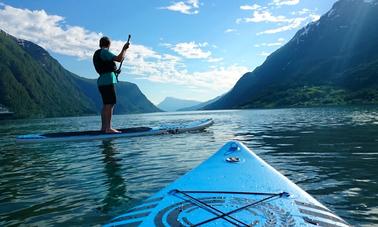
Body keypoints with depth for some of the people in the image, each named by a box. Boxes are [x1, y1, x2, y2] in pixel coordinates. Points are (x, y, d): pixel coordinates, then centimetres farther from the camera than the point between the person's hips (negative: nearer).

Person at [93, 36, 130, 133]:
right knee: (110, 104, -12)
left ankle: (103, 127, 14)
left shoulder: (96, 54, 22)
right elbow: (119, 59, -17)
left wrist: (114, 71, 33)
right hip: (108, 81, -10)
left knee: (106, 105, 12)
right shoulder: (104, 52, -7)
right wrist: (124, 49, -4)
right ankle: (108, 128, -15)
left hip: (102, 81, 10)